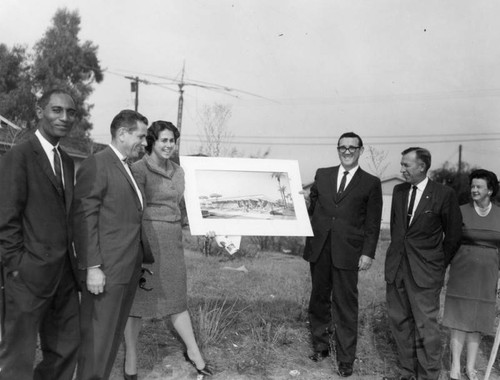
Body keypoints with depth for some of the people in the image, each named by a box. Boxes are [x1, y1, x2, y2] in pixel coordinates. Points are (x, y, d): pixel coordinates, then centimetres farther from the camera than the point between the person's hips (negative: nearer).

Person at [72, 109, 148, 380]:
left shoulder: (126, 168, 16)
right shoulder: (96, 165, -10)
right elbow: (84, 219, -15)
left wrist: (139, 263, 14)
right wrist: (92, 267, -18)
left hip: (129, 269, 9)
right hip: (105, 271, -8)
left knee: (114, 334, 16)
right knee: (97, 336, 2)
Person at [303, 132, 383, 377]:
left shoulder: (371, 183, 2)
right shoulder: (322, 175, 11)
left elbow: (373, 223, 0)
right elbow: (312, 208, 12)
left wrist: (368, 253, -6)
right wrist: (308, 238, 6)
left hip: (347, 251, -3)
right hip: (319, 248, 3)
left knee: (345, 305, 1)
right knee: (319, 300, 13)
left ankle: (346, 359, 14)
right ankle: (320, 346, 29)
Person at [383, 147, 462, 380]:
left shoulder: (444, 195, -8)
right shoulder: (398, 191, 8)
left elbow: (453, 235, 0)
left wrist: (439, 265, 6)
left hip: (425, 272, -5)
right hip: (396, 268, 6)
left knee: (425, 326, -1)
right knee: (399, 321, 12)